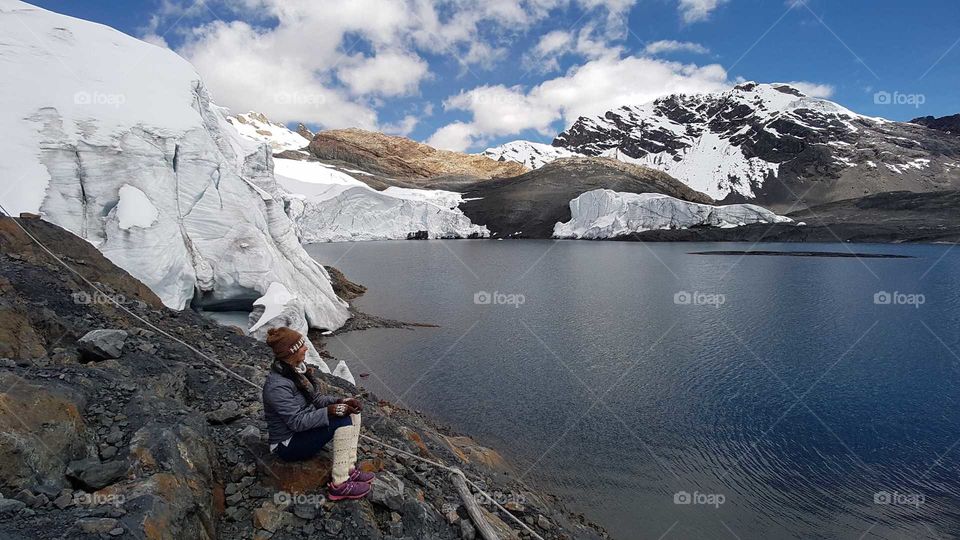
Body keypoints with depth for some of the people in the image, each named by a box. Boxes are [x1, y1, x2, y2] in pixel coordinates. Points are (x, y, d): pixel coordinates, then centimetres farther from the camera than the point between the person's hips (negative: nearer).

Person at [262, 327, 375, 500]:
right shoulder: (277, 386, -27)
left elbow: (316, 399, 6)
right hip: (288, 445, -9)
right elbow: (298, 421, -27)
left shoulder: (298, 368, 1)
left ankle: (350, 469, 0)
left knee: (352, 412, -1)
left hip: (304, 427, 9)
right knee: (343, 421, -25)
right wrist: (330, 411, -30)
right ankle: (340, 485, -20)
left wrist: (341, 401, -10)